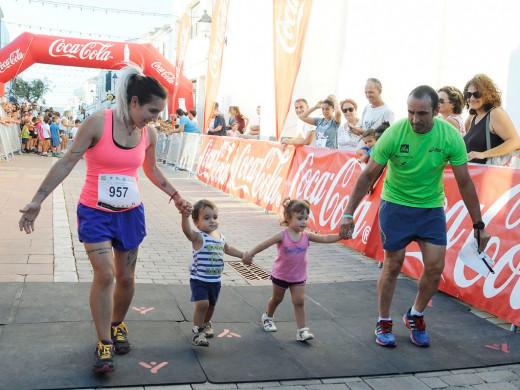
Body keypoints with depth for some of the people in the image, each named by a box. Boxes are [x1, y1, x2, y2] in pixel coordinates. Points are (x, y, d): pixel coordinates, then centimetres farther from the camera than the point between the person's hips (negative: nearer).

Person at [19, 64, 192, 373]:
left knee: (126, 277, 10)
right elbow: (66, 163, -12)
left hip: (130, 213, 4)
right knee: (105, 275, -13)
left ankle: (117, 325, 36)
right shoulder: (98, 123, -17)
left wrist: (175, 196, 15)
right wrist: (37, 201, -12)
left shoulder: (149, 134, -3)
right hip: (95, 212, -4)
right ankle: (104, 344, 3)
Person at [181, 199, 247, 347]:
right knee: (202, 304, -20)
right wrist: (185, 217, -59)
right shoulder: (198, 237, -17)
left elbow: (228, 249, 26)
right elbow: (187, 231, -40)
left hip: (215, 280, 6)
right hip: (199, 279, -6)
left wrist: (244, 255, 30)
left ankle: (206, 324, 48)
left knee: (211, 305, 19)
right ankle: (197, 331, -1)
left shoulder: (220, 237, 4)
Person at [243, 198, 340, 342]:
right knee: (277, 298, 19)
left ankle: (301, 330, 3)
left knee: (299, 301, -3)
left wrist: (341, 235, -31)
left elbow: (325, 238, -16)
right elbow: (264, 244, -26)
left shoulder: (306, 235, -11)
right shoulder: (282, 236, -22)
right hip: (281, 275, -2)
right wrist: (250, 254, -37)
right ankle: (268, 317, 46)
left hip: (299, 276, 2)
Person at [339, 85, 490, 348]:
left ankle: (415, 317, 24)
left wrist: (478, 225, -5)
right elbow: (369, 175, -12)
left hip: (431, 207, 2)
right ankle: (384, 323, 20)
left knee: (435, 267, -2)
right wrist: (348, 213, -14)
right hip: (395, 205, -2)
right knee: (393, 265, 1)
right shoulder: (394, 134, -19)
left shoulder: (451, 137, -15)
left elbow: (464, 183, -7)